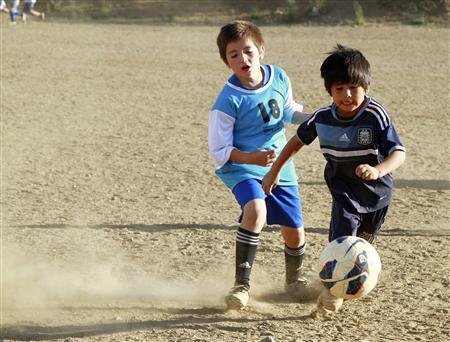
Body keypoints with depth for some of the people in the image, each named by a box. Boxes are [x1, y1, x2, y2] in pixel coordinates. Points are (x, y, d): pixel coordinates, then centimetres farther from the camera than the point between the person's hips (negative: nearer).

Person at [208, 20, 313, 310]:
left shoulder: (279, 78, -5)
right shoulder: (229, 101, -20)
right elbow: (219, 152, -17)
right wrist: (252, 158, -31)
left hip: (280, 167, 5)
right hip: (242, 169, -5)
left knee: (294, 232, 9)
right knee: (256, 210, -35)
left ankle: (295, 280, 41)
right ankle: (242, 285, -25)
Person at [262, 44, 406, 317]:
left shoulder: (376, 115, -23)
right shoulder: (323, 118, -12)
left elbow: (398, 152, -28)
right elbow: (299, 140, 7)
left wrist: (378, 170, -47)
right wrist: (275, 171, 7)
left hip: (377, 191, 0)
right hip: (344, 189, 1)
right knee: (341, 240, -18)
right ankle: (331, 294, -8)